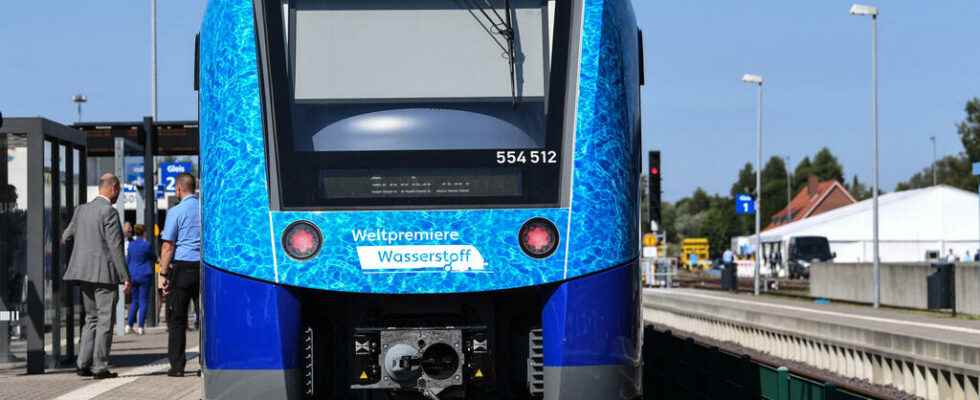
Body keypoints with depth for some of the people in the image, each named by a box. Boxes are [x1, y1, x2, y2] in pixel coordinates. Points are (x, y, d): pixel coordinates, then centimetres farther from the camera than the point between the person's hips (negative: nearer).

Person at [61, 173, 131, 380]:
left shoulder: (82, 210, 10)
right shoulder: (109, 212, -12)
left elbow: (66, 238, 17)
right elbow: (115, 247, -15)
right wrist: (125, 277, -13)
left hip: (84, 273, 7)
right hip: (105, 273, -7)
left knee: (91, 319, 15)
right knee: (105, 321, -2)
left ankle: (83, 364, 10)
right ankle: (100, 367, -2)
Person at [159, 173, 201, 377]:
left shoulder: (176, 212, -6)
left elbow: (168, 246, -10)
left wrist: (163, 273, -6)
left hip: (181, 267, -4)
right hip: (205, 267, 4)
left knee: (177, 318, 2)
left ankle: (177, 365, 0)